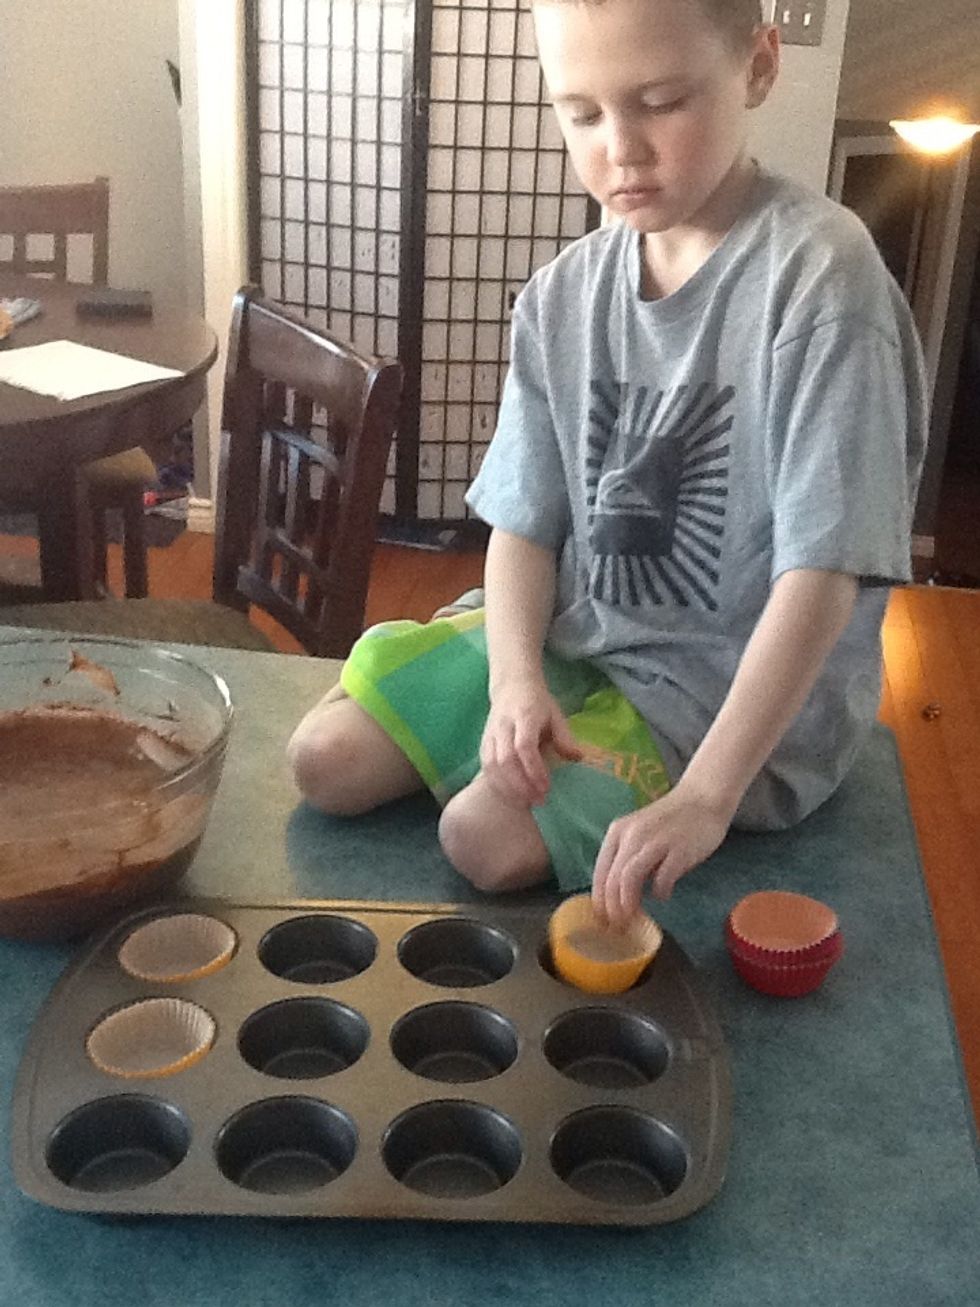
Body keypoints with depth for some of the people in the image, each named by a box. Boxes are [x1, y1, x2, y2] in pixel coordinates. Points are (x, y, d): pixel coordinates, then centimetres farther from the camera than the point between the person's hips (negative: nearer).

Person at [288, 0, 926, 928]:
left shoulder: (819, 277, -21)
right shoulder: (564, 296, -2)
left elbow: (822, 572, -25)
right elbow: (525, 520, -1)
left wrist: (705, 796, -31)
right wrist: (514, 678, -21)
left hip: (745, 686, -5)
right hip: (576, 636, 6)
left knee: (492, 835, -23)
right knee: (326, 760, -1)